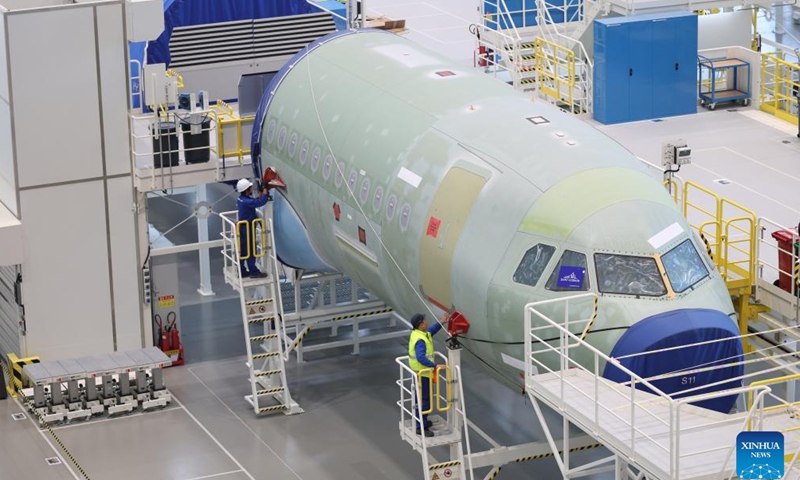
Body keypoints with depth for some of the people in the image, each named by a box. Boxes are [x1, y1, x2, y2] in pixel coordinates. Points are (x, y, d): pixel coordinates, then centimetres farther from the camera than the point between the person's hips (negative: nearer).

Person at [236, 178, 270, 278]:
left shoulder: (242, 199, 5)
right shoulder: (246, 202, -26)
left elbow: (255, 201, 18)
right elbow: (261, 202, -30)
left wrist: (261, 194, 5)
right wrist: (265, 190, -17)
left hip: (243, 228, 10)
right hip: (247, 229, -10)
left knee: (243, 250, 15)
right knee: (250, 251, -1)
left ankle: (242, 271, 22)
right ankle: (254, 272, 5)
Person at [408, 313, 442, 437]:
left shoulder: (416, 333, 1)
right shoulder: (420, 340, -30)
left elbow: (431, 331, 19)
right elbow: (421, 358, -41)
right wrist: (434, 366, -41)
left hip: (419, 371, 10)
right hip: (423, 374, -10)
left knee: (420, 397, 23)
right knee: (425, 400, -3)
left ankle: (421, 420, 37)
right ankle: (421, 427, 2)